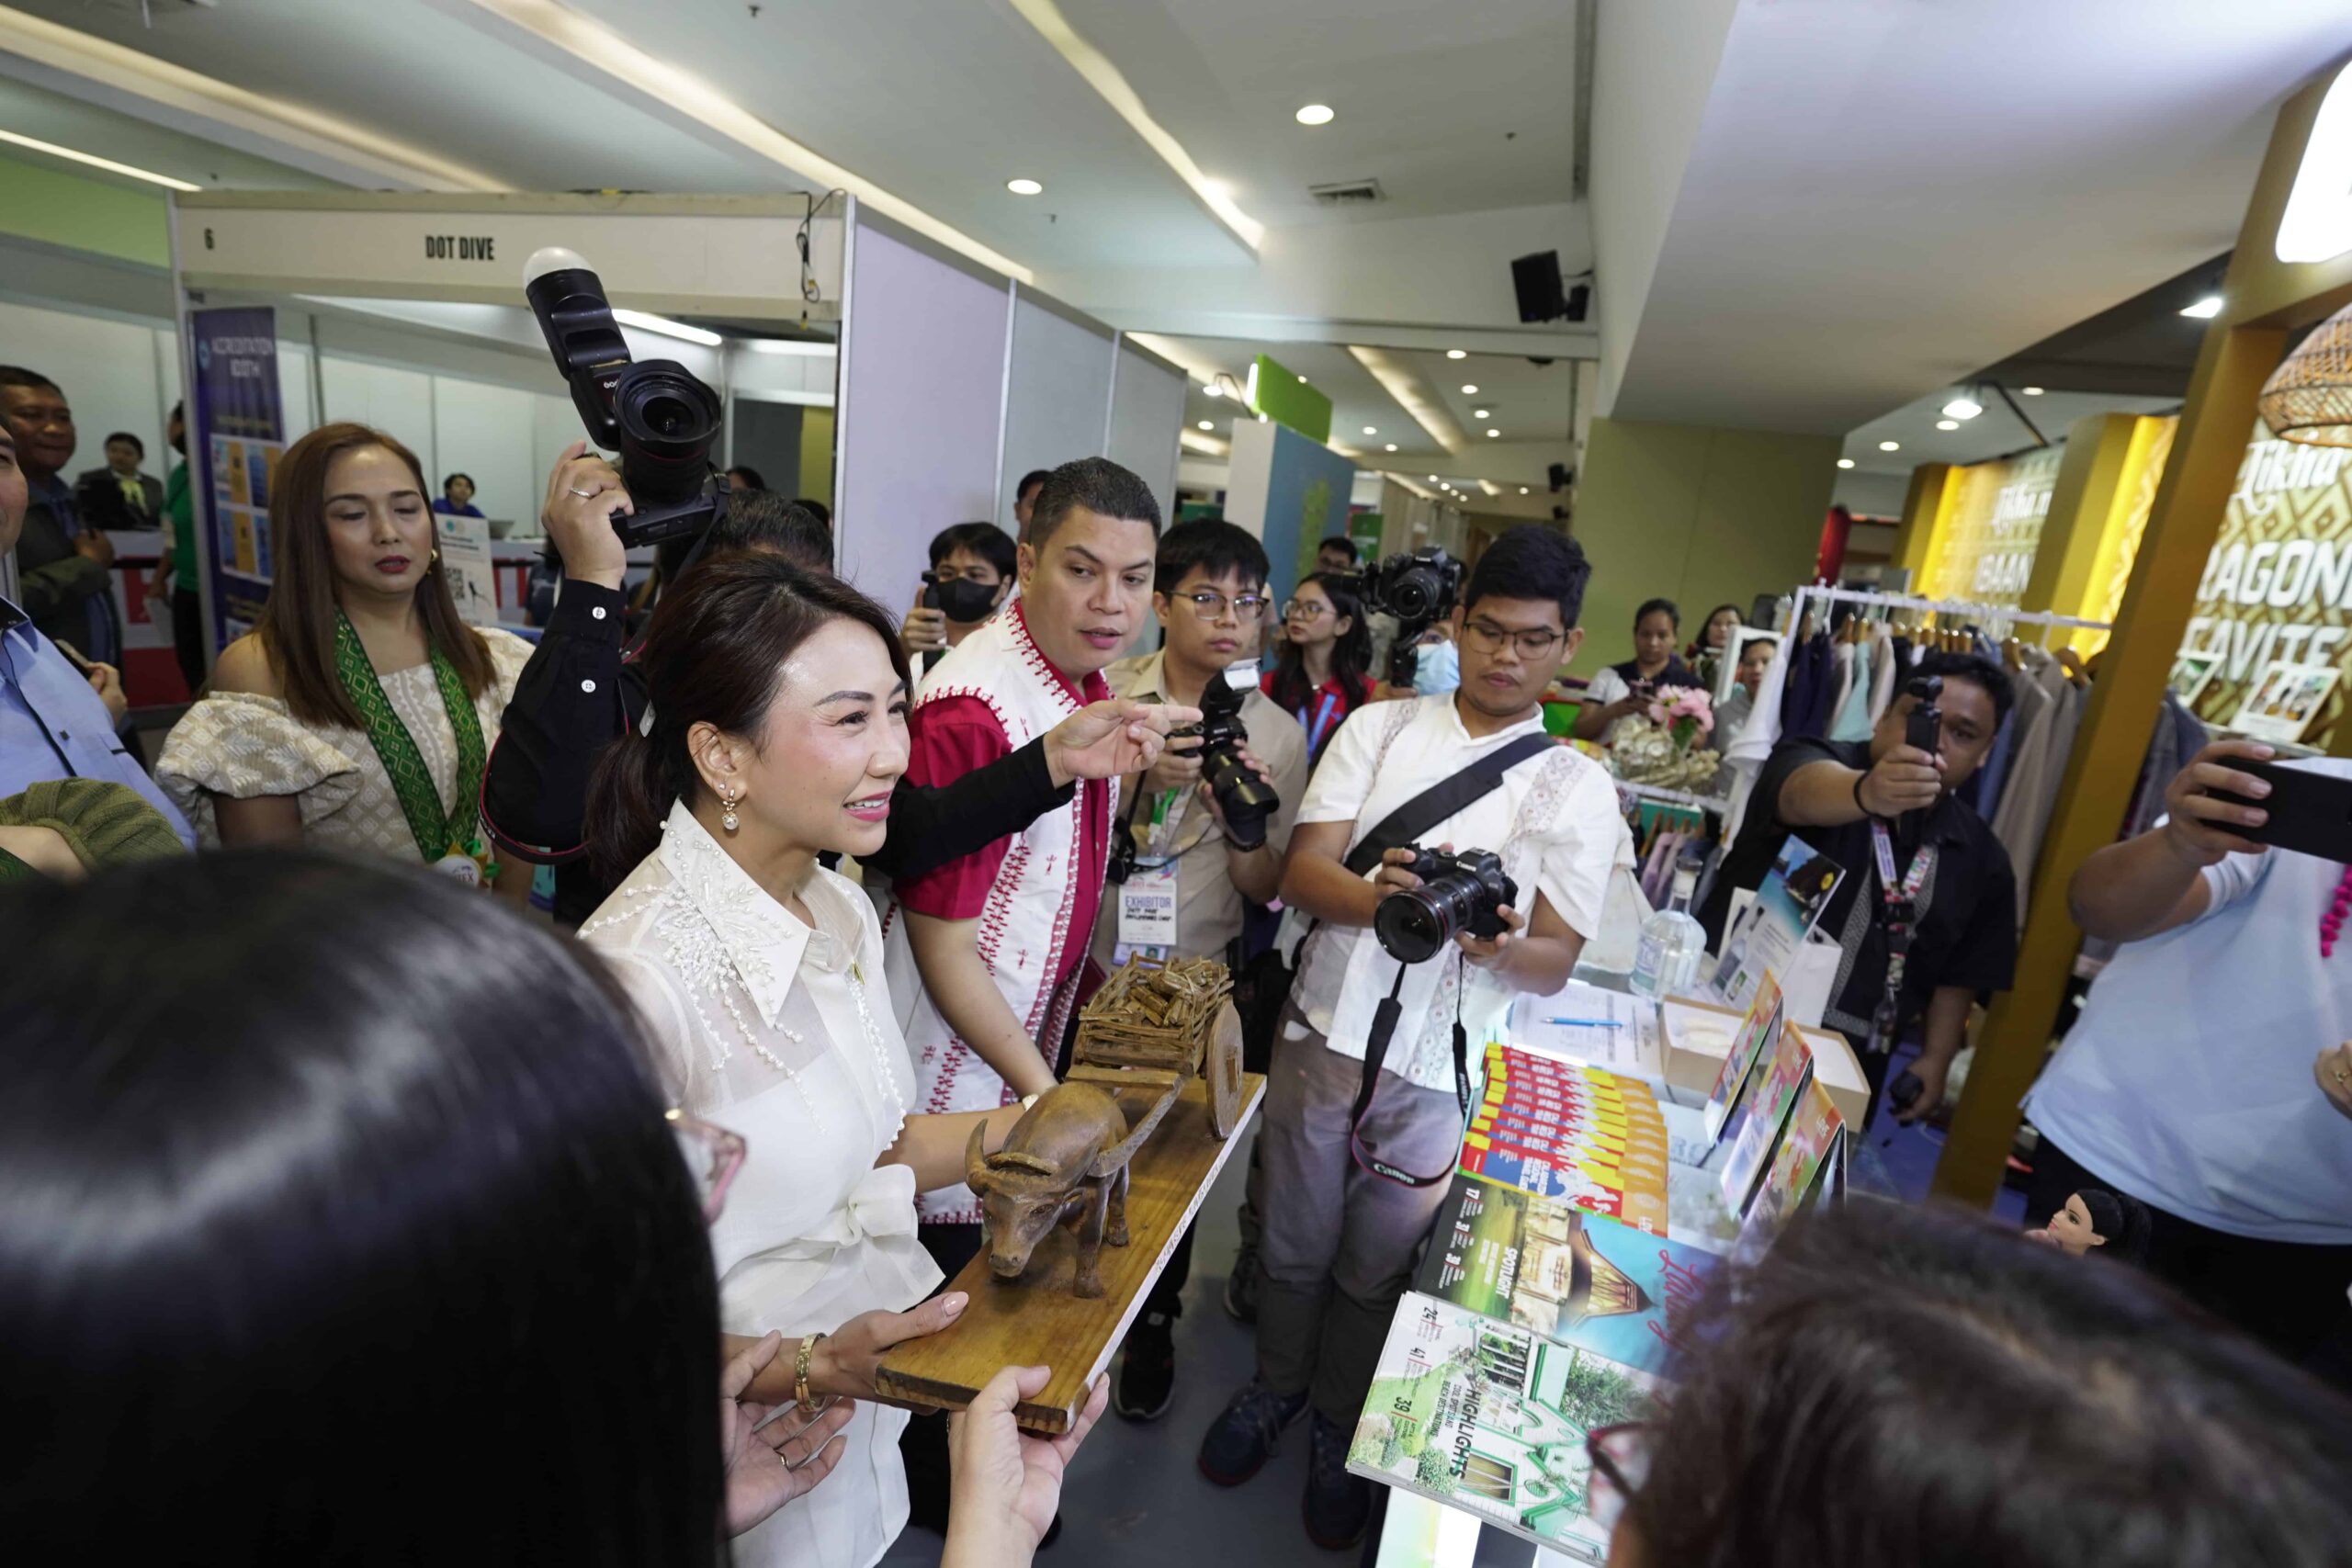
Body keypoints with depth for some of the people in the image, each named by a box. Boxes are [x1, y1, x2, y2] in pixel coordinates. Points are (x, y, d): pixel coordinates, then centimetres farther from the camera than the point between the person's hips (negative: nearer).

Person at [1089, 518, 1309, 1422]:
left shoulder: (1277, 736, -3)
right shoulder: (1104, 692, -6)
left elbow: (1267, 890, -2)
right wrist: (1130, 770, -25)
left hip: (1195, 980, 0)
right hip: (1085, 963, 0)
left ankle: (1152, 1324, 43)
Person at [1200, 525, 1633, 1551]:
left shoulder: (1579, 788, -1)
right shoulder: (1380, 728, 1)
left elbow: (1556, 963, -4)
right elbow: (1301, 872, -7)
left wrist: (1498, 943, -26)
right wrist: (1379, 897, -28)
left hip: (1437, 1069, -1)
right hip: (1324, 1032, 1)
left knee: (1377, 1266, 18)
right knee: (1294, 1242, 20)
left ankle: (1340, 1428, 47)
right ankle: (1276, 1387, 49)